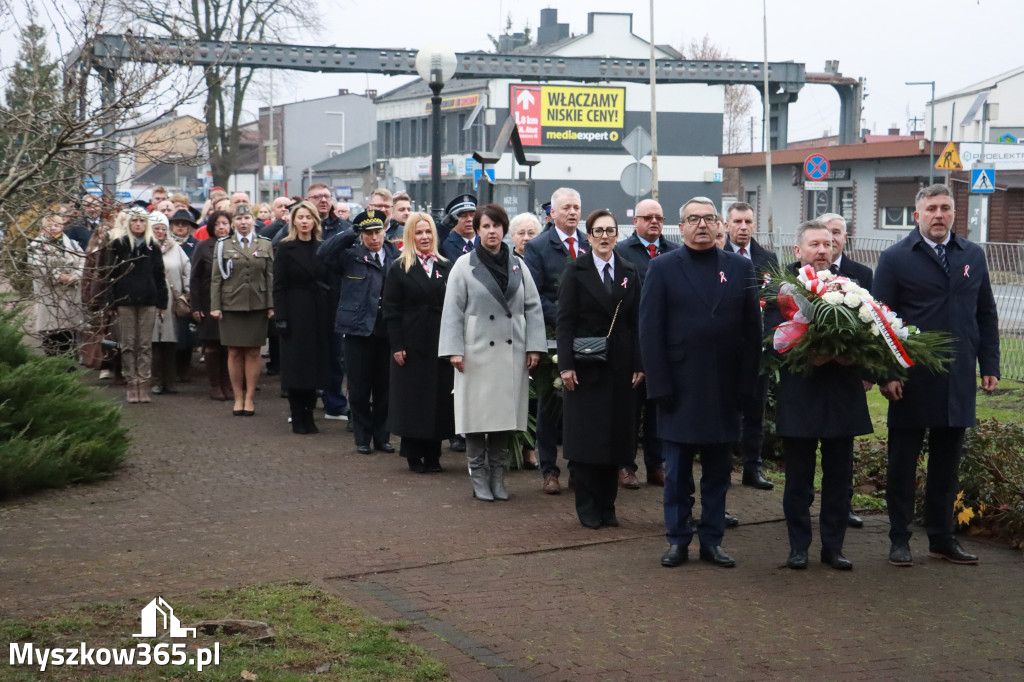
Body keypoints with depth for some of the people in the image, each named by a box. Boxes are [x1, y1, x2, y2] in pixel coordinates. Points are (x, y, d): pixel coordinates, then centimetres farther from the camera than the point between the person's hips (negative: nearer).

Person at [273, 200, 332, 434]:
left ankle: (308, 414, 13)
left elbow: (329, 283, 10)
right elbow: (279, 286, -4)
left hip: (319, 315, 3)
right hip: (295, 314, -3)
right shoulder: (285, 248, 0)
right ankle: (298, 417, 8)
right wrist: (280, 317, -12)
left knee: (315, 365, 4)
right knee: (295, 365, 0)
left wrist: (331, 315, 2)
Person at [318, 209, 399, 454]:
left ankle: (382, 436, 20)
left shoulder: (396, 257, 7)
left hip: (387, 331, 2)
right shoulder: (350, 257, 2)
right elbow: (323, 253, -14)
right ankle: (362, 438, 14)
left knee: (384, 387, 9)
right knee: (359, 388, 4)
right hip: (358, 330, -2)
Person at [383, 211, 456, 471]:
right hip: (412, 344, -3)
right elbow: (392, 311, -3)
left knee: (440, 398, 5)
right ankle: (413, 455, 9)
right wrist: (396, 345, -11)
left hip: (441, 342, 3)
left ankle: (432, 454, 14)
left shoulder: (446, 268, 9)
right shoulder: (400, 269, 0)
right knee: (413, 399, 1)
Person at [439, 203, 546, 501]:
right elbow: (453, 310, -1)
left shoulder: (517, 266, 10)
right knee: (477, 415, -2)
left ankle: (497, 475, 15)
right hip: (477, 351, -3)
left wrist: (534, 346, 3)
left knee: (505, 415, 5)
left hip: (511, 353, 3)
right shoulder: (464, 266, 1)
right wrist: (454, 349, -8)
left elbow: (533, 307, 10)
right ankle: (479, 476, 8)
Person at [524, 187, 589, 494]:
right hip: (553, 338, -3)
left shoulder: (591, 245, 10)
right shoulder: (538, 247, -1)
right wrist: (562, 320, -16)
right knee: (549, 404, 5)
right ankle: (549, 470, 12)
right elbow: (534, 295, -7)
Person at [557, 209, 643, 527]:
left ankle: (607, 506, 13)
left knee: (616, 437, 4)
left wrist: (638, 365, 1)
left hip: (620, 367, 3)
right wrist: (566, 365, -12)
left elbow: (636, 322, 8)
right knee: (585, 438, -1)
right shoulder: (576, 271, 0)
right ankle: (587, 507, 7)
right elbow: (565, 321, -4)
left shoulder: (629, 273, 9)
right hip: (585, 367, -3)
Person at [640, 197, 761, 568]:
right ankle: (678, 539, 16)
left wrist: (746, 384, -2)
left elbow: (753, 329, 5)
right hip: (679, 390, -2)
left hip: (724, 390, 2)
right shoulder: (662, 268, 1)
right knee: (677, 471, 5)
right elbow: (650, 331, -3)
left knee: (718, 471, 9)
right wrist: (660, 386, -9)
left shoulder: (740, 268, 7)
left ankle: (712, 539, 17)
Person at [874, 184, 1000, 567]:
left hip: (958, 380, 3)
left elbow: (986, 315, 12)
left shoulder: (973, 256, 9)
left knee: (947, 463, 11)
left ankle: (942, 538, 21)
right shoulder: (895, 258, -3)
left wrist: (989, 366, 5)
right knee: (903, 463, 6)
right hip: (912, 381, -3)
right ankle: (899, 540, 16)